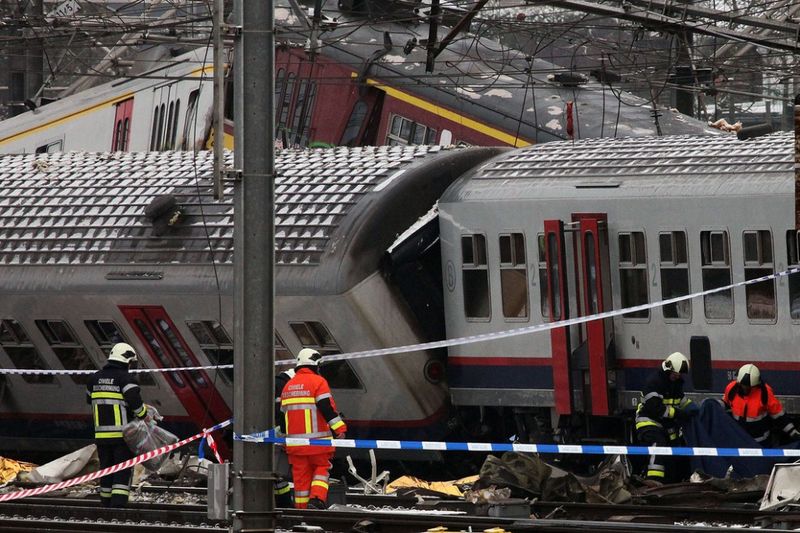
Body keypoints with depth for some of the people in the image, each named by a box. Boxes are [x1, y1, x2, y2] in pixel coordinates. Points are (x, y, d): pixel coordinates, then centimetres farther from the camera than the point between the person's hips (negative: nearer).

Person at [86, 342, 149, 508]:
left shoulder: (95, 378, 11)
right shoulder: (126, 378, -10)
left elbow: (90, 399, 23)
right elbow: (135, 400, -20)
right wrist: (143, 415, -5)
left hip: (101, 433, 6)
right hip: (122, 433, -6)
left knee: (106, 469, 14)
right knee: (123, 471, -4)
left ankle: (106, 505, 18)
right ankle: (118, 504, -15)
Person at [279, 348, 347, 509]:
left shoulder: (288, 385, 15)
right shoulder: (318, 381, -6)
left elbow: (283, 412, 22)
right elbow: (326, 407, -17)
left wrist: (284, 434, 33)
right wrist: (339, 427, -17)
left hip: (294, 440, 5)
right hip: (317, 439, -5)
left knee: (301, 474, 9)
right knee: (321, 468, 8)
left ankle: (301, 507, 8)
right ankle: (316, 499, -11)